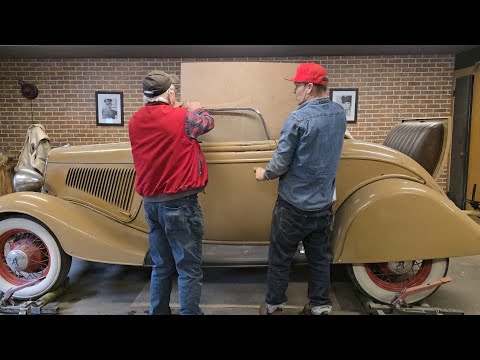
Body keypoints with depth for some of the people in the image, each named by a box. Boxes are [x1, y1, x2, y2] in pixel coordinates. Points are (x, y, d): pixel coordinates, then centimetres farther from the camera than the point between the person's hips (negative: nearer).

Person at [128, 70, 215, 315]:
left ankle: (158, 312, 29)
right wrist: (196, 110, 25)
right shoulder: (182, 117, -13)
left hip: (150, 203, 7)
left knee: (161, 266, 19)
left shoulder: (135, 121, 5)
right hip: (180, 203, -7)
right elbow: (208, 123, 6)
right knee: (189, 269, 4)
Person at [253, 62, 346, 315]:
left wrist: (264, 174, 2)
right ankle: (320, 305, 28)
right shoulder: (340, 114, 2)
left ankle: (273, 305, 25)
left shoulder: (298, 118, -20)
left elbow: (281, 162, -16)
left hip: (294, 203, -6)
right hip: (324, 202, 6)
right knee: (319, 256, 17)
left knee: (280, 257, 11)